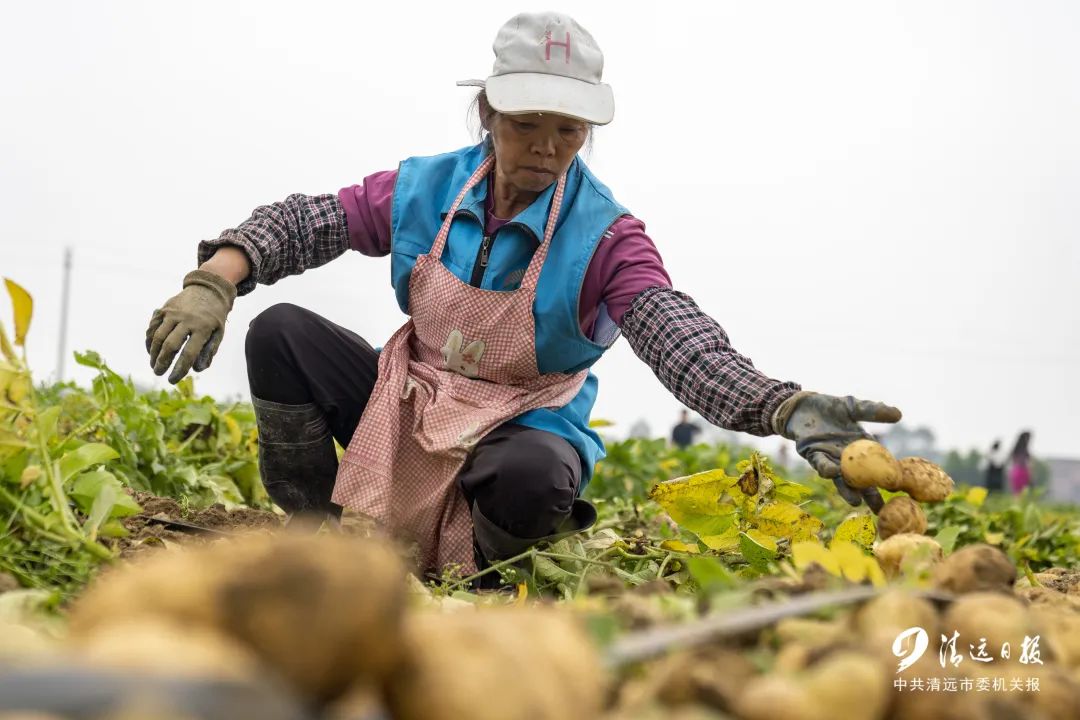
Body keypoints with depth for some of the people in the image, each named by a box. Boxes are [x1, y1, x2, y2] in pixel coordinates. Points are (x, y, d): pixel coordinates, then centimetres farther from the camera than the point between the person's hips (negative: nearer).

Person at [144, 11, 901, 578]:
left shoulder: (604, 235, -18)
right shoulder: (425, 189, -7)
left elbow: (681, 339, -32)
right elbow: (304, 223, -3)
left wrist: (788, 408, -51)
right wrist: (213, 283, -22)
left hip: (521, 428, -3)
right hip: (407, 404, 4)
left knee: (533, 474, -40)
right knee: (280, 333, -16)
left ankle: (488, 575, -1)